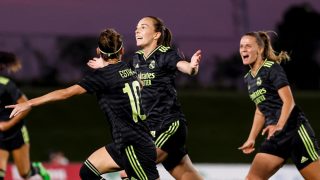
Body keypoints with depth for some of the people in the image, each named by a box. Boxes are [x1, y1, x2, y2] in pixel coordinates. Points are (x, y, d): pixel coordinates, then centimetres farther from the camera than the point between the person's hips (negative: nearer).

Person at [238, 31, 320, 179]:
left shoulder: (272, 68, -7)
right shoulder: (249, 78, 16)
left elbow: (288, 101, -16)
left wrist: (279, 126, -31)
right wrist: (251, 139, 21)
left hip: (295, 130, -8)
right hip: (276, 138, 8)